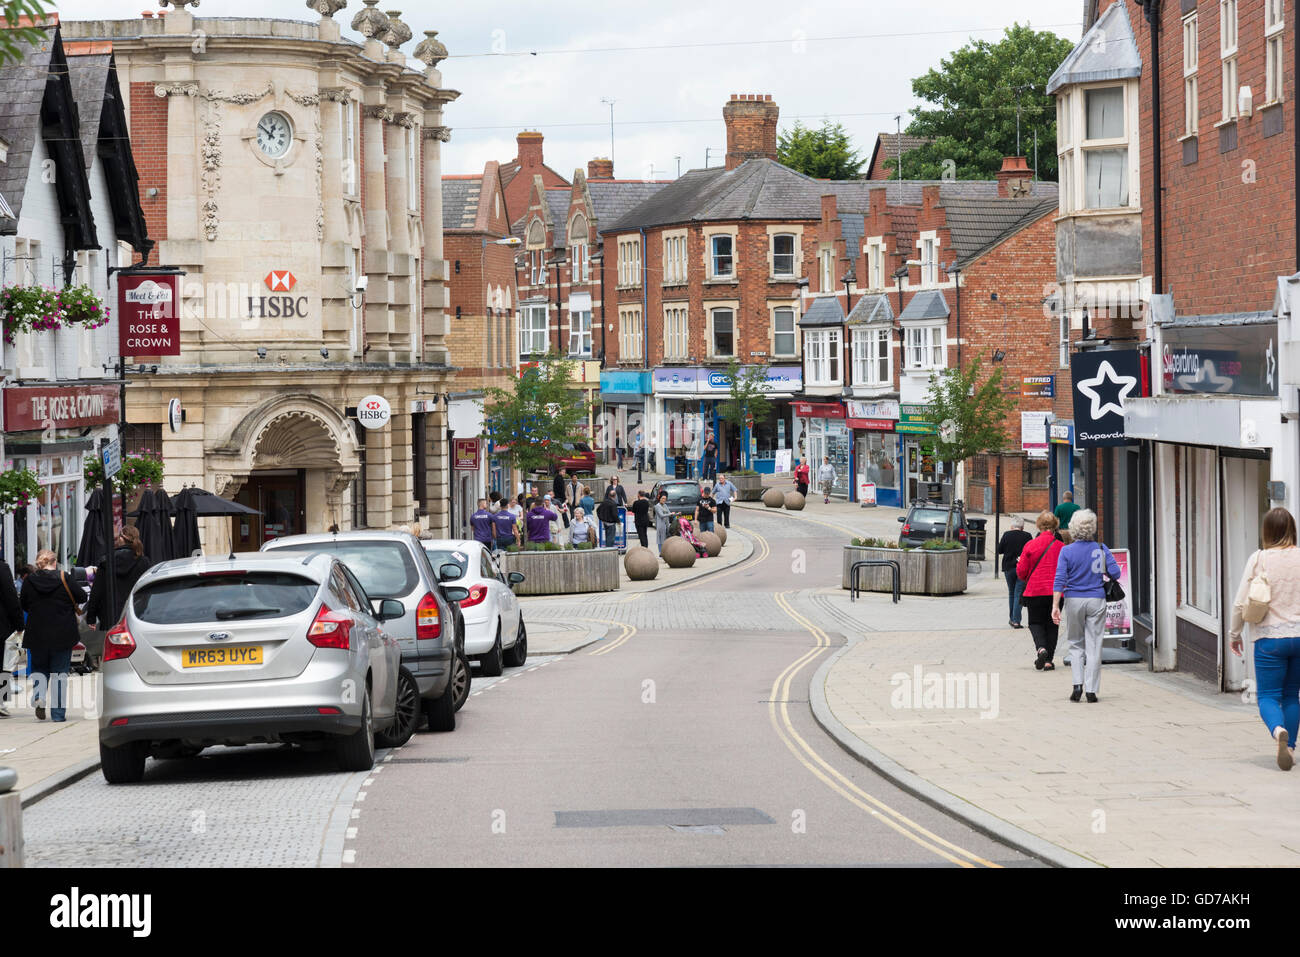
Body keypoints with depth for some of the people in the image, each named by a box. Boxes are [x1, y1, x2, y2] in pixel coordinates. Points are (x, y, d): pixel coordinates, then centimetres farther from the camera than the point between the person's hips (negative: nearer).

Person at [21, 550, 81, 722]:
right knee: (59, 672, 7)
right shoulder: (64, 579, -9)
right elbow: (81, 597, 0)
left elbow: (23, 605, 8)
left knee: (39, 669, 18)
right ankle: (58, 712, 6)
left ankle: (39, 696, -9)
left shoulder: (29, 582, -4)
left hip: (37, 635, 1)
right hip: (62, 635, -1)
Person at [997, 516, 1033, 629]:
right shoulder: (1027, 536, -7)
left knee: (1011, 593, 17)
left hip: (1008, 568, 1)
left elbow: (999, 551, -2)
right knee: (1019, 594, 0)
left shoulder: (1006, 535, -5)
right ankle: (1016, 621, -8)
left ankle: (1012, 619, 23)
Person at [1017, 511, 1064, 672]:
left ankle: (1041, 648, -17)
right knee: (1052, 624, 12)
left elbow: (1021, 572, -3)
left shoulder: (1030, 545, -7)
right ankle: (1048, 660, 8)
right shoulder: (1061, 547, -3)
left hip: (1035, 591, -2)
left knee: (1035, 622, 11)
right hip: (1056, 592, 2)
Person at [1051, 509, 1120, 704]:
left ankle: (1078, 684, -1)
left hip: (1074, 600, 0)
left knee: (1076, 644, 14)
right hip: (1096, 600, 0)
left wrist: (1055, 606, -10)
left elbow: (1059, 580, -10)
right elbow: (1115, 573, -5)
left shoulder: (1067, 551, -6)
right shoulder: (1101, 549, -3)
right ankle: (1091, 690, 2)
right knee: (1094, 646, 4)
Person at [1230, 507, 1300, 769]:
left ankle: (1278, 730, -28)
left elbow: (1240, 603, -4)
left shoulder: (1259, 560, -6)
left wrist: (1234, 633, 11)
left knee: (1268, 696, 1)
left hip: (1269, 638, -2)